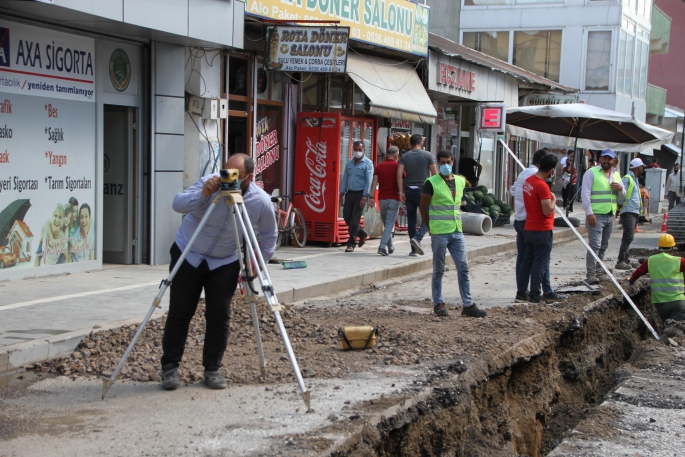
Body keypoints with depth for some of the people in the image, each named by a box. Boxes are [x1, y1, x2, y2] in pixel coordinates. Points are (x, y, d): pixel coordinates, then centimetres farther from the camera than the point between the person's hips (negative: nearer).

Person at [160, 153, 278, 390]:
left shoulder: (261, 202, -16)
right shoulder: (211, 184, -21)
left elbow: (269, 236, 0)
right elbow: (178, 204, -28)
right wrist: (202, 194, -44)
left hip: (225, 262, 1)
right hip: (188, 255, -1)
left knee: (220, 316, -4)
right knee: (179, 313, 0)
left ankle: (213, 369, 11)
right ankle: (170, 366, 11)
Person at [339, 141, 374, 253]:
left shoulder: (368, 163, -4)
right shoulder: (349, 163, 12)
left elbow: (369, 181, -10)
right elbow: (345, 179, 14)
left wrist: (364, 197, -17)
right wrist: (341, 195, 8)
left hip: (360, 194, -6)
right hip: (349, 193, 6)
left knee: (354, 220, -7)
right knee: (346, 217, 7)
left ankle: (351, 244, 0)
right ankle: (361, 233, 30)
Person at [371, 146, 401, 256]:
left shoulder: (379, 167, 6)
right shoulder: (398, 166, -2)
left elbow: (374, 183, -1)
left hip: (382, 198, 3)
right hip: (394, 199, -3)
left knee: (386, 224, 16)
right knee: (390, 224, -5)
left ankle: (390, 247, 24)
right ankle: (382, 246, -19)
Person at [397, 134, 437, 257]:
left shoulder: (404, 157, 6)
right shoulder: (428, 155, -1)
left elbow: (399, 175, -4)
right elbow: (435, 174, -2)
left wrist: (401, 192, -3)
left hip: (409, 191, 4)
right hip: (423, 190, -3)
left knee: (411, 219, 8)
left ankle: (414, 249, 8)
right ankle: (417, 238, -19)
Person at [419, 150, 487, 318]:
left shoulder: (460, 182, 10)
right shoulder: (431, 183, -7)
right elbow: (423, 207, -2)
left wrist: (457, 223, 13)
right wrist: (432, 227, 0)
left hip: (457, 232, 5)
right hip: (439, 233, -5)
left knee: (463, 268, 3)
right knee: (439, 270, 3)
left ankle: (468, 305, 6)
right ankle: (438, 304, 13)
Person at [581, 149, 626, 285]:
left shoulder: (616, 174, 16)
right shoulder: (591, 173, -3)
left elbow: (624, 195, 22)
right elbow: (586, 194, -10)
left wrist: (621, 189, -2)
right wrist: (589, 213, -19)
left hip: (610, 216, 7)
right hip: (596, 215, -7)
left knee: (603, 246, 10)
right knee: (595, 245, -12)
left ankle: (598, 271, 19)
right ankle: (591, 275, -13)